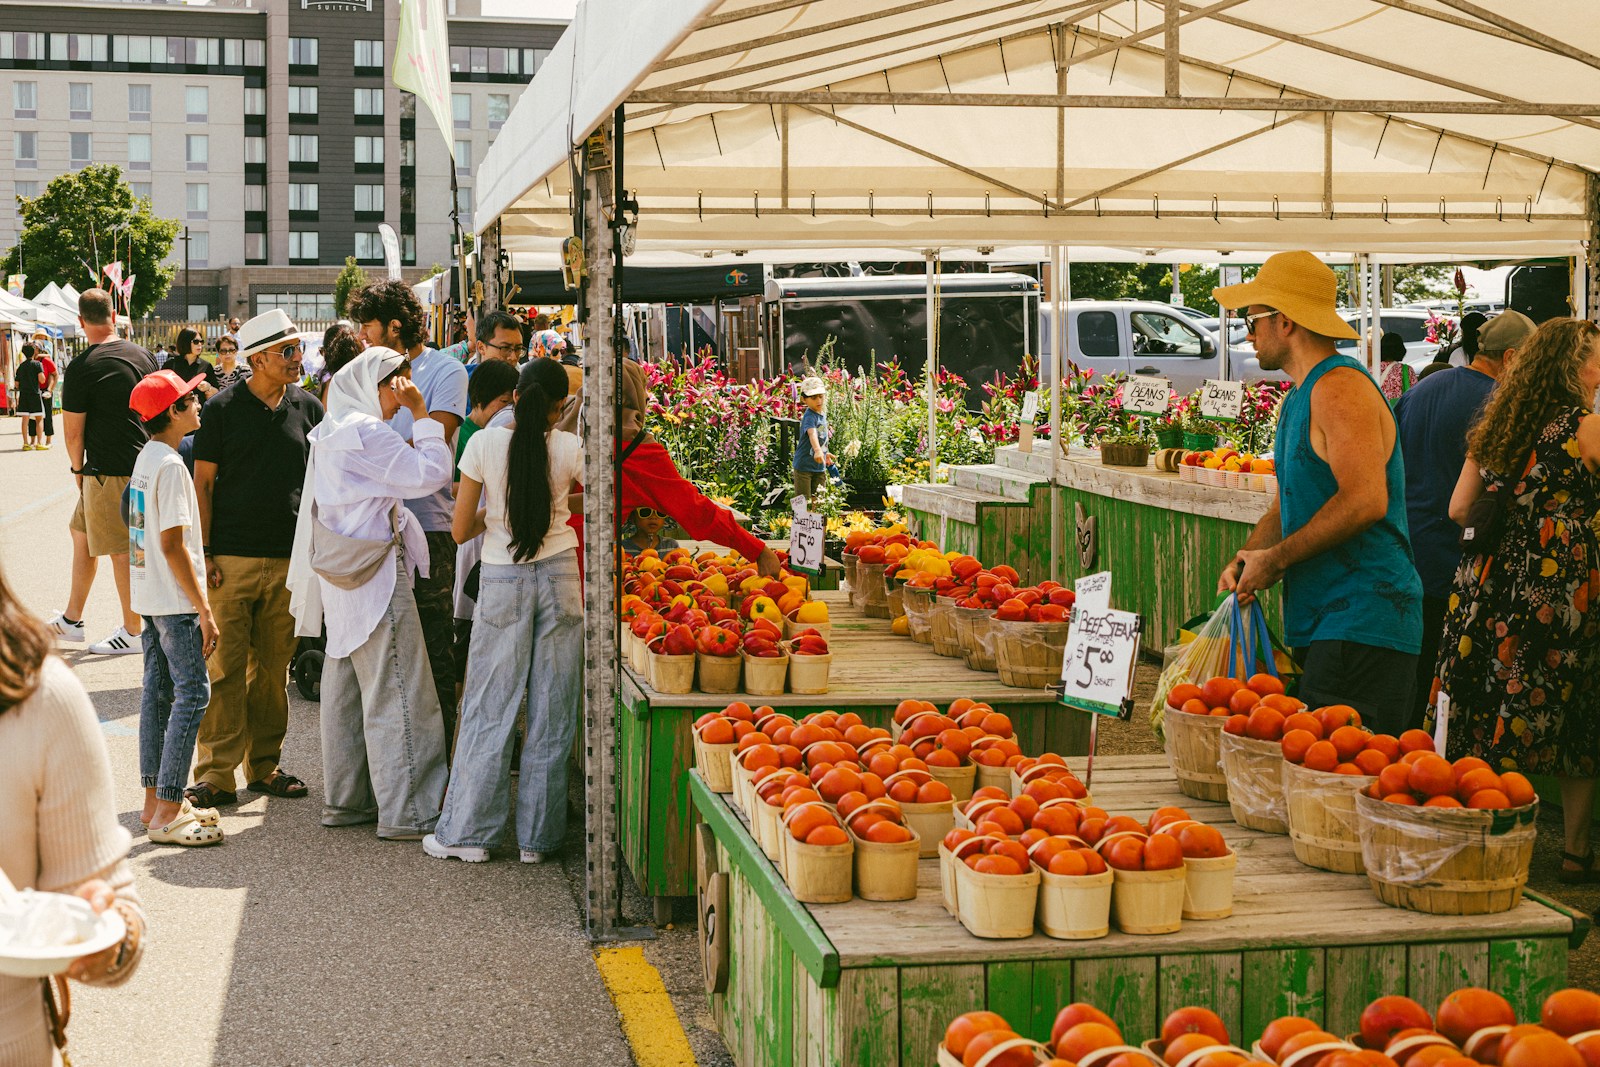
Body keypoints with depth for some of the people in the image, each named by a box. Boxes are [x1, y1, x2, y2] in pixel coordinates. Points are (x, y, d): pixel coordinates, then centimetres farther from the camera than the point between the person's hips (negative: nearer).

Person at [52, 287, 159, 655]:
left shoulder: (80, 369, -15)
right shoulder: (143, 356, 5)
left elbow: (73, 433, -11)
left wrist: (79, 470, 7)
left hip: (107, 473, -8)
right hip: (143, 466, 8)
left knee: (121, 551, 1)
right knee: (81, 532, 21)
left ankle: (132, 633, 10)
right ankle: (72, 619, 29)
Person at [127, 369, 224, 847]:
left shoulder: (146, 458, 11)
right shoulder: (170, 465, -18)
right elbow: (173, 545, -21)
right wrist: (204, 609, -18)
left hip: (148, 596, 10)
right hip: (175, 600, -10)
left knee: (158, 692, 13)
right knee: (192, 694, -7)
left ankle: (155, 802, 19)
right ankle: (167, 814, -7)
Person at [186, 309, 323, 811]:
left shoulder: (307, 407, 8)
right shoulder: (223, 409, -1)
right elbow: (203, 483, 1)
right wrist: (205, 552, -5)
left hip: (289, 560, 3)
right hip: (232, 560, -3)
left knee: (274, 666, 9)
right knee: (225, 667, -4)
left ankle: (264, 764, 20)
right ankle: (217, 773, 2)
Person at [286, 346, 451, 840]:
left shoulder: (331, 430, 14)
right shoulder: (365, 432, -17)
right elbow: (432, 473, -19)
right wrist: (421, 414, -13)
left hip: (344, 576, 10)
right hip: (376, 573, -10)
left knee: (346, 687, 14)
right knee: (396, 692, -5)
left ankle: (344, 798, 22)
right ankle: (404, 812, -2)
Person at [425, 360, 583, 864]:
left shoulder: (485, 444, -5)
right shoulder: (570, 449, -5)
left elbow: (460, 531, -1)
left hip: (502, 581, 0)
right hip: (559, 576, 1)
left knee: (489, 709, 6)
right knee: (552, 713, 7)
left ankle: (467, 832, 10)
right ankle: (539, 836, 13)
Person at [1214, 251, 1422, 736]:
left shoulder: (1340, 387, -13)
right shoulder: (1300, 399, 21)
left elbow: (1365, 501, -24)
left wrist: (1274, 560, -16)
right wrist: (1246, 558, 5)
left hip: (1362, 621, -10)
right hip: (1324, 624, 10)